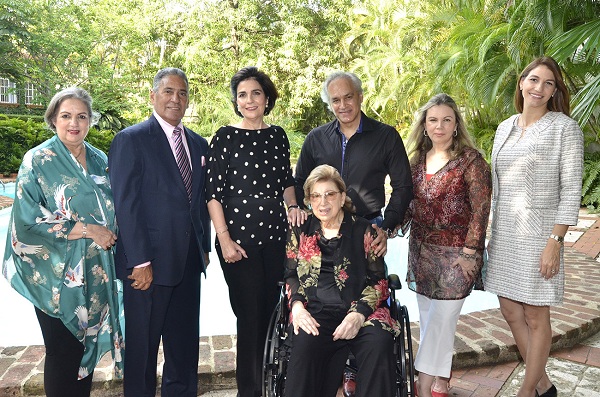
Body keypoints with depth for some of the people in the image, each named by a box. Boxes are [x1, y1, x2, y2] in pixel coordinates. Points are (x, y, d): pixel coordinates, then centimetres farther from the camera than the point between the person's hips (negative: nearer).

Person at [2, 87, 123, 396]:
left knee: (88, 345, 13)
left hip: (95, 274, 5)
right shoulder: (38, 160, -6)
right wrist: (86, 230, -17)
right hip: (56, 274, -4)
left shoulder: (100, 161, 9)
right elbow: (28, 218, -13)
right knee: (62, 351, 5)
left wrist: (110, 235, -3)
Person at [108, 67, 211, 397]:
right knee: (142, 346, 11)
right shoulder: (130, 139, -7)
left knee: (185, 345, 17)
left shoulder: (198, 144, 11)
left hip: (189, 262, 6)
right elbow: (125, 205, -13)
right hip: (149, 264, -5)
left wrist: (204, 247, 9)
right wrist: (139, 263, -16)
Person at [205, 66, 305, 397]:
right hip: (239, 239, -4)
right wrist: (224, 239, -12)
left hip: (276, 235, 4)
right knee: (249, 316, 2)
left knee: (270, 311, 12)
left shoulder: (277, 135, 9)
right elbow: (213, 192, -6)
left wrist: (292, 205, -3)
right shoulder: (225, 137, -3)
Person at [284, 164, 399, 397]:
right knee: (305, 343, -32)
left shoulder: (364, 231, 8)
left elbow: (377, 280, 5)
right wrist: (297, 306, -5)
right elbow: (290, 275, 16)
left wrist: (359, 314, -12)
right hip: (315, 313, 1)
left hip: (360, 311, 0)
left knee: (379, 345, -30)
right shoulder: (300, 233, 15)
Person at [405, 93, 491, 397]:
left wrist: (469, 252, -14)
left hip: (456, 252, -5)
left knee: (441, 318, -1)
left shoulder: (470, 159, -7)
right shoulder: (418, 159, 8)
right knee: (428, 318, 11)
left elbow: (481, 209, -10)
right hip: (421, 249, 5)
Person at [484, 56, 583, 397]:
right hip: (504, 234, 6)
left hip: (537, 234, -6)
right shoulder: (505, 127, 11)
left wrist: (555, 242, -16)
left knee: (536, 317, 6)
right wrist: (492, 234, 13)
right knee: (510, 310, 13)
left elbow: (571, 190, -9)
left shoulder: (565, 128, -6)